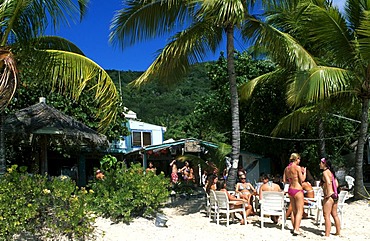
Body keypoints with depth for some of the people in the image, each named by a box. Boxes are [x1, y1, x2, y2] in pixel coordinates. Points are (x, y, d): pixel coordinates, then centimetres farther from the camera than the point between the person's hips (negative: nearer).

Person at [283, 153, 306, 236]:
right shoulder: (298, 167, -12)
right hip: (297, 190, -7)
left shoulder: (286, 168, 8)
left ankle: (294, 228, 21)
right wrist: (304, 172, 2)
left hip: (290, 190, 7)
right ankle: (296, 229, -9)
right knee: (300, 211, -3)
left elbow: (284, 180, 11)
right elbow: (302, 179, -13)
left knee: (293, 210, 16)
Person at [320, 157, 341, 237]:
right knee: (335, 215, 18)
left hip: (329, 196, -9)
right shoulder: (331, 172, 15)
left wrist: (329, 193, -23)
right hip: (335, 195, 9)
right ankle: (338, 232, 29)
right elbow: (336, 184, 17)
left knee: (327, 216, -5)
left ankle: (327, 235, -5)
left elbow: (328, 182, -28)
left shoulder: (325, 172, -12)